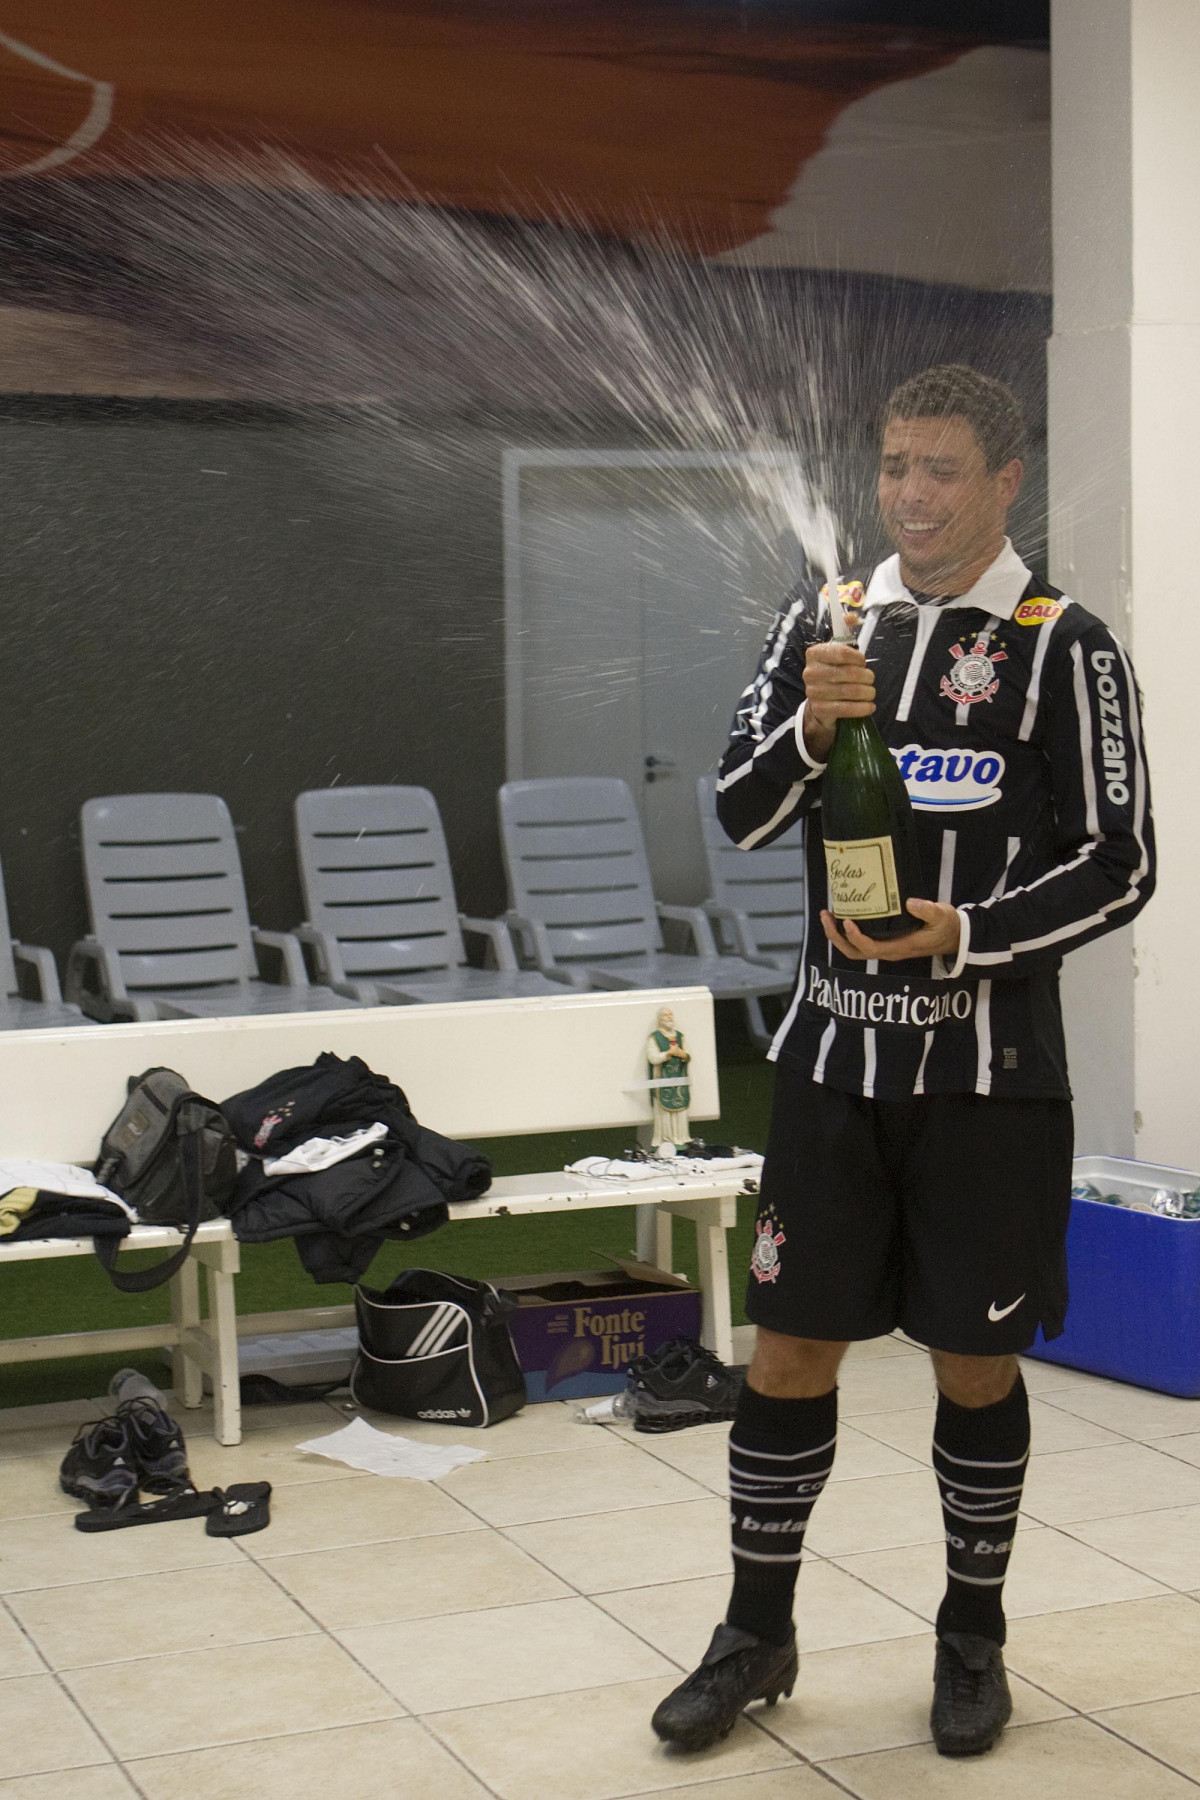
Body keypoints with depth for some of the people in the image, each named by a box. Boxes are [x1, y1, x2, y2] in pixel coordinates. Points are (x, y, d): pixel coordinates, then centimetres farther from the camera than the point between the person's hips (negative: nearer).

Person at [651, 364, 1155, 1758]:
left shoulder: (1064, 647, -5)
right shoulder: (822, 622, 7)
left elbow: (1118, 868, -6)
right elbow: (741, 815, 4)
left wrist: (964, 937, -18)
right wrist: (809, 726, -15)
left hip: (989, 1066, -3)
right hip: (833, 1052, 3)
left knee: (975, 1365, 7)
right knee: (790, 1345, 7)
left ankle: (972, 1640, 26)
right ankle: (757, 1635, 23)